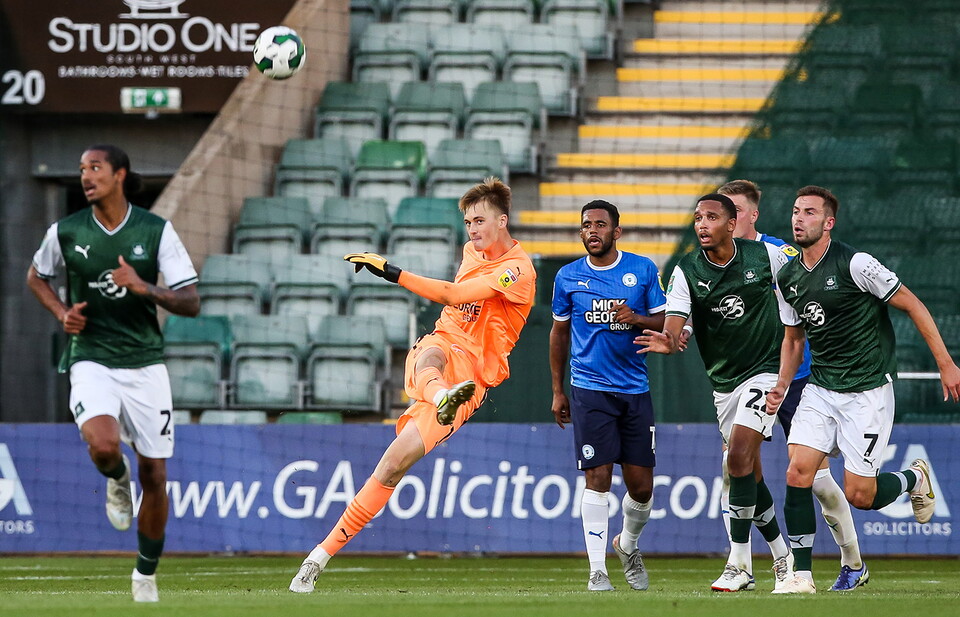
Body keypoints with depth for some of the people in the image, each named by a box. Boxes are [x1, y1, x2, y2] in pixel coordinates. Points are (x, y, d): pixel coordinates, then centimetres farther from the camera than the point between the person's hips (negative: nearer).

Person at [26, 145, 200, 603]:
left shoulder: (157, 231, -3)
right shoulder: (65, 232, 0)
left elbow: (191, 303, -5)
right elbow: (36, 277, 20)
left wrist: (144, 288, -21)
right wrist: (62, 312, 1)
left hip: (145, 363, 1)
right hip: (91, 362, -1)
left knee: (154, 474, 3)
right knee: (103, 447, -29)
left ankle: (146, 573, 22)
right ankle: (117, 479, 9)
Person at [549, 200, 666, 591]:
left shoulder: (643, 270, 3)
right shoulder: (568, 277, 4)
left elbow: (664, 322, 7)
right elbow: (559, 333, 14)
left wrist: (638, 319, -15)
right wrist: (557, 391, 14)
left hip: (635, 390, 1)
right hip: (590, 390, -1)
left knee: (641, 486, 3)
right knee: (598, 479, -10)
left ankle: (628, 545, 32)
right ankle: (597, 570, -6)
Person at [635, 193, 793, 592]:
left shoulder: (767, 256, -8)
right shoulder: (687, 272, -6)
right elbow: (673, 327, -18)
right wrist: (667, 342, -40)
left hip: (765, 369, -4)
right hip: (723, 381, 4)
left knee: (739, 457, -19)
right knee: (748, 472, 9)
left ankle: (739, 564, -15)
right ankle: (782, 555, 27)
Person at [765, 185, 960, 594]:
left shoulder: (854, 264, -15)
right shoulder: (787, 278, 6)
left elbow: (911, 305, -9)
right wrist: (781, 386, 6)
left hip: (868, 388, -6)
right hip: (821, 389, 6)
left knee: (859, 496, -7)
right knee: (797, 474, -12)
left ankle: (914, 478, 25)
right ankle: (802, 574, -5)